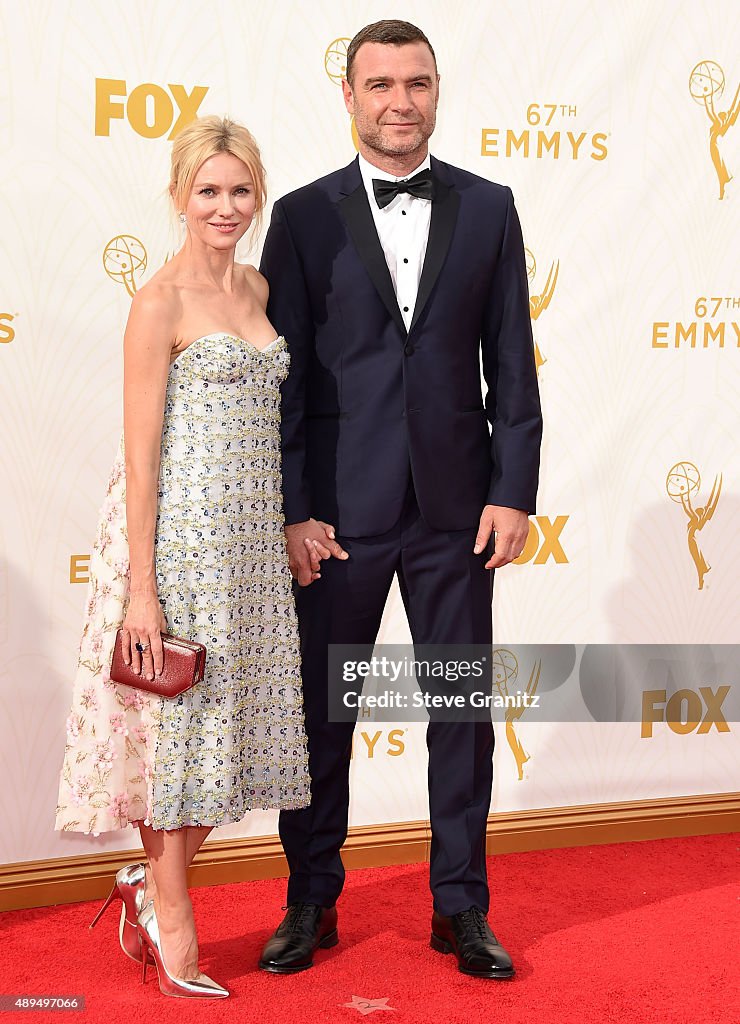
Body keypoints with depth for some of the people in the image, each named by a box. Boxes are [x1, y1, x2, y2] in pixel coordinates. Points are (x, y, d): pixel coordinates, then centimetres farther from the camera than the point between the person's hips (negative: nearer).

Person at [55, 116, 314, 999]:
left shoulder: (256, 290, 12)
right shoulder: (161, 302, -9)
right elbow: (140, 452, -12)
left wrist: (293, 528, 14)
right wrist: (142, 588, -16)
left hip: (254, 536, 7)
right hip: (179, 529, -7)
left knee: (235, 724, 10)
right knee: (179, 723, 1)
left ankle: (153, 881, 30)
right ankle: (175, 941, 14)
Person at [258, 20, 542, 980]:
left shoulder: (488, 208, 6)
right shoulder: (305, 216, 2)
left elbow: (511, 363, 5)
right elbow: (283, 374, -1)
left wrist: (514, 489, -3)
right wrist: (292, 508, -7)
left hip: (456, 503, 1)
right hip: (340, 505, -1)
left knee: (463, 708, 7)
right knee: (320, 709, 7)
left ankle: (461, 907, 21)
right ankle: (312, 903, 23)